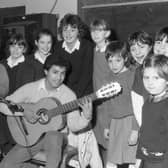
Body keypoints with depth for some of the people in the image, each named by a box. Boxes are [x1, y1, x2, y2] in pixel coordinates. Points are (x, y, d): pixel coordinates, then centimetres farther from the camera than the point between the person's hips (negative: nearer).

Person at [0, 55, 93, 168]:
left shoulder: (68, 95, -6)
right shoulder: (30, 88, -3)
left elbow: (73, 126, -10)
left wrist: (86, 116, -30)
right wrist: (23, 112, -18)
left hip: (57, 135, -1)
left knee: (53, 136, -38)